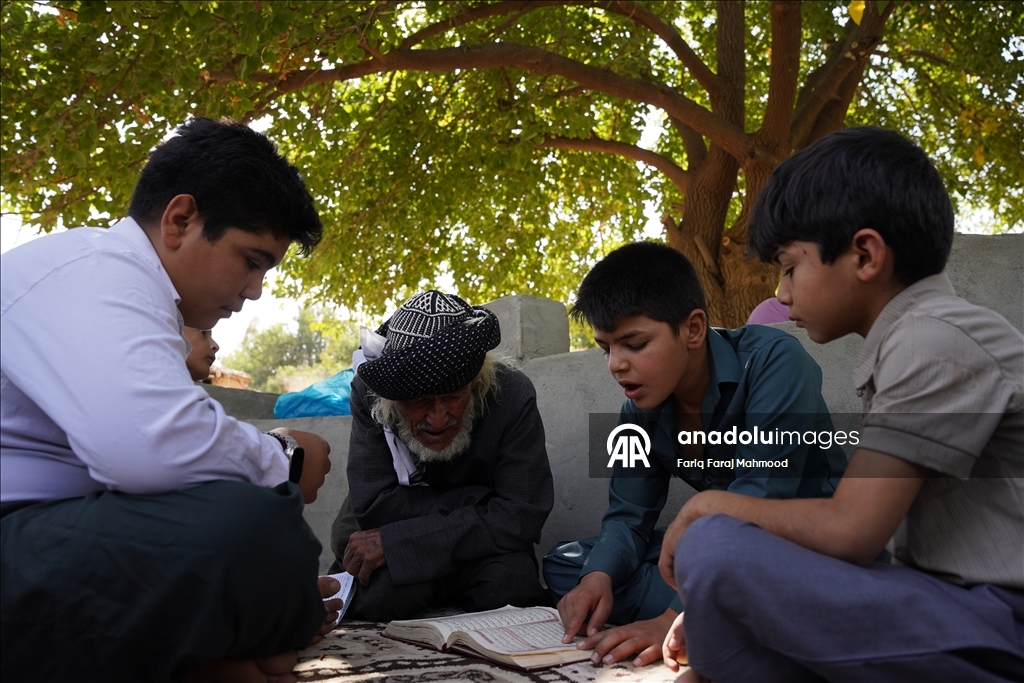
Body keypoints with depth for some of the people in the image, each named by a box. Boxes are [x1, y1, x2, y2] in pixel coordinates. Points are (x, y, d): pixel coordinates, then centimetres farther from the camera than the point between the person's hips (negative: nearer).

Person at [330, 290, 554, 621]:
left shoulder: (513, 395, -23)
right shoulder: (369, 393, -21)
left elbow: (521, 516, -27)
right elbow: (373, 506, -25)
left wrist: (394, 542, -29)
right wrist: (478, 499, -25)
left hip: (478, 550, 1)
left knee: (509, 581, -31)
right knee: (386, 587, -33)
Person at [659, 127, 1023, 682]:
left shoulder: (936, 338, -14)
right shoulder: (908, 341, 15)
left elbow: (849, 531, -20)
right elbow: (856, 528, 13)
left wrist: (711, 507, -4)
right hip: (949, 610, 10)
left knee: (715, 550, -24)